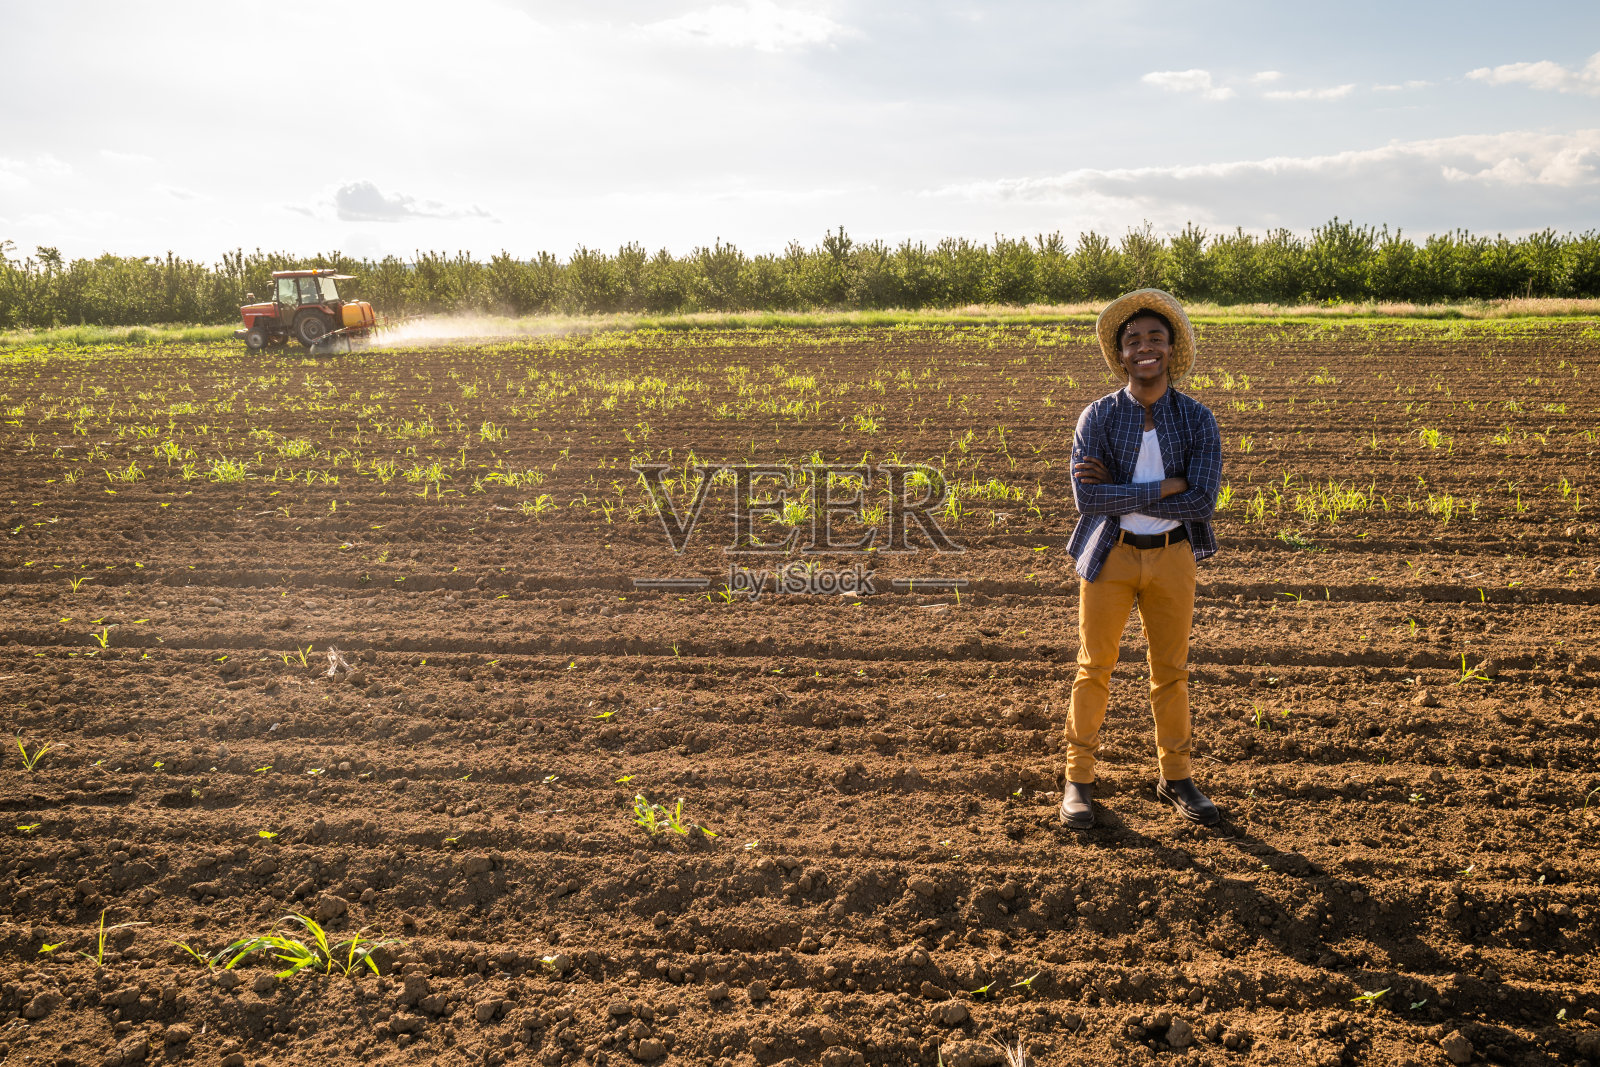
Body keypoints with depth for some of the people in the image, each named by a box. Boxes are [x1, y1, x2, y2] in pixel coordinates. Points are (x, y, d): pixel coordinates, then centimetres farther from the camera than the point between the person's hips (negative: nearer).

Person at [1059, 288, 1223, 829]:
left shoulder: (1197, 419, -4)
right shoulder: (1098, 417, -7)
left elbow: (1202, 501, -16)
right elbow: (1087, 499, -19)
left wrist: (1120, 492, -18)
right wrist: (1163, 488, -20)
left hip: (1172, 557, 1)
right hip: (1110, 556, -1)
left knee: (1171, 672, 12)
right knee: (1094, 669, 6)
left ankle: (1175, 778, 28)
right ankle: (1079, 779, 18)